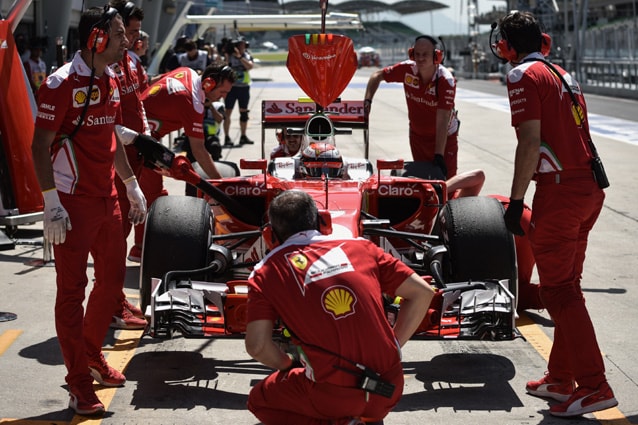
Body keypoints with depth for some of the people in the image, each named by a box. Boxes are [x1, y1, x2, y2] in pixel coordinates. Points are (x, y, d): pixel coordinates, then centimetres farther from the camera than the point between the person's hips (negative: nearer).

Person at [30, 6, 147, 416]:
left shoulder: (111, 83, 11)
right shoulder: (61, 84, -15)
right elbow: (41, 146, -15)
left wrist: (132, 186, 22)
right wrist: (51, 204, -21)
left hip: (107, 199, 8)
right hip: (73, 202, -8)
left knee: (113, 278, 15)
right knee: (72, 290, -2)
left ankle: (92, 355, 33)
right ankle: (80, 385, 3)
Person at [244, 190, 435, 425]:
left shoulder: (266, 272, 4)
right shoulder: (359, 246, 10)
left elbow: (257, 346, -5)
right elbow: (422, 292, 8)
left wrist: (289, 365, 15)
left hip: (334, 397, -5)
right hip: (390, 390, 5)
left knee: (259, 399, 24)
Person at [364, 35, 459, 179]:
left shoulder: (446, 80, -27)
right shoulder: (407, 69, -17)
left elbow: (442, 121, -33)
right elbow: (377, 75, 1)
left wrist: (439, 155, -38)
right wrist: (367, 100, -15)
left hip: (445, 136, -3)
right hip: (417, 135, 3)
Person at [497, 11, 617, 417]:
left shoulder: (524, 75, -7)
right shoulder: (563, 73, 17)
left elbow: (530, 143, -16)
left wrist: (516, 200, -13)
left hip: (559, 189, -8)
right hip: (590, 185, 9)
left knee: (558, 289, -3)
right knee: (566, 284, 16)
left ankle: (594, 385, -6)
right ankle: (561, 379, 23)